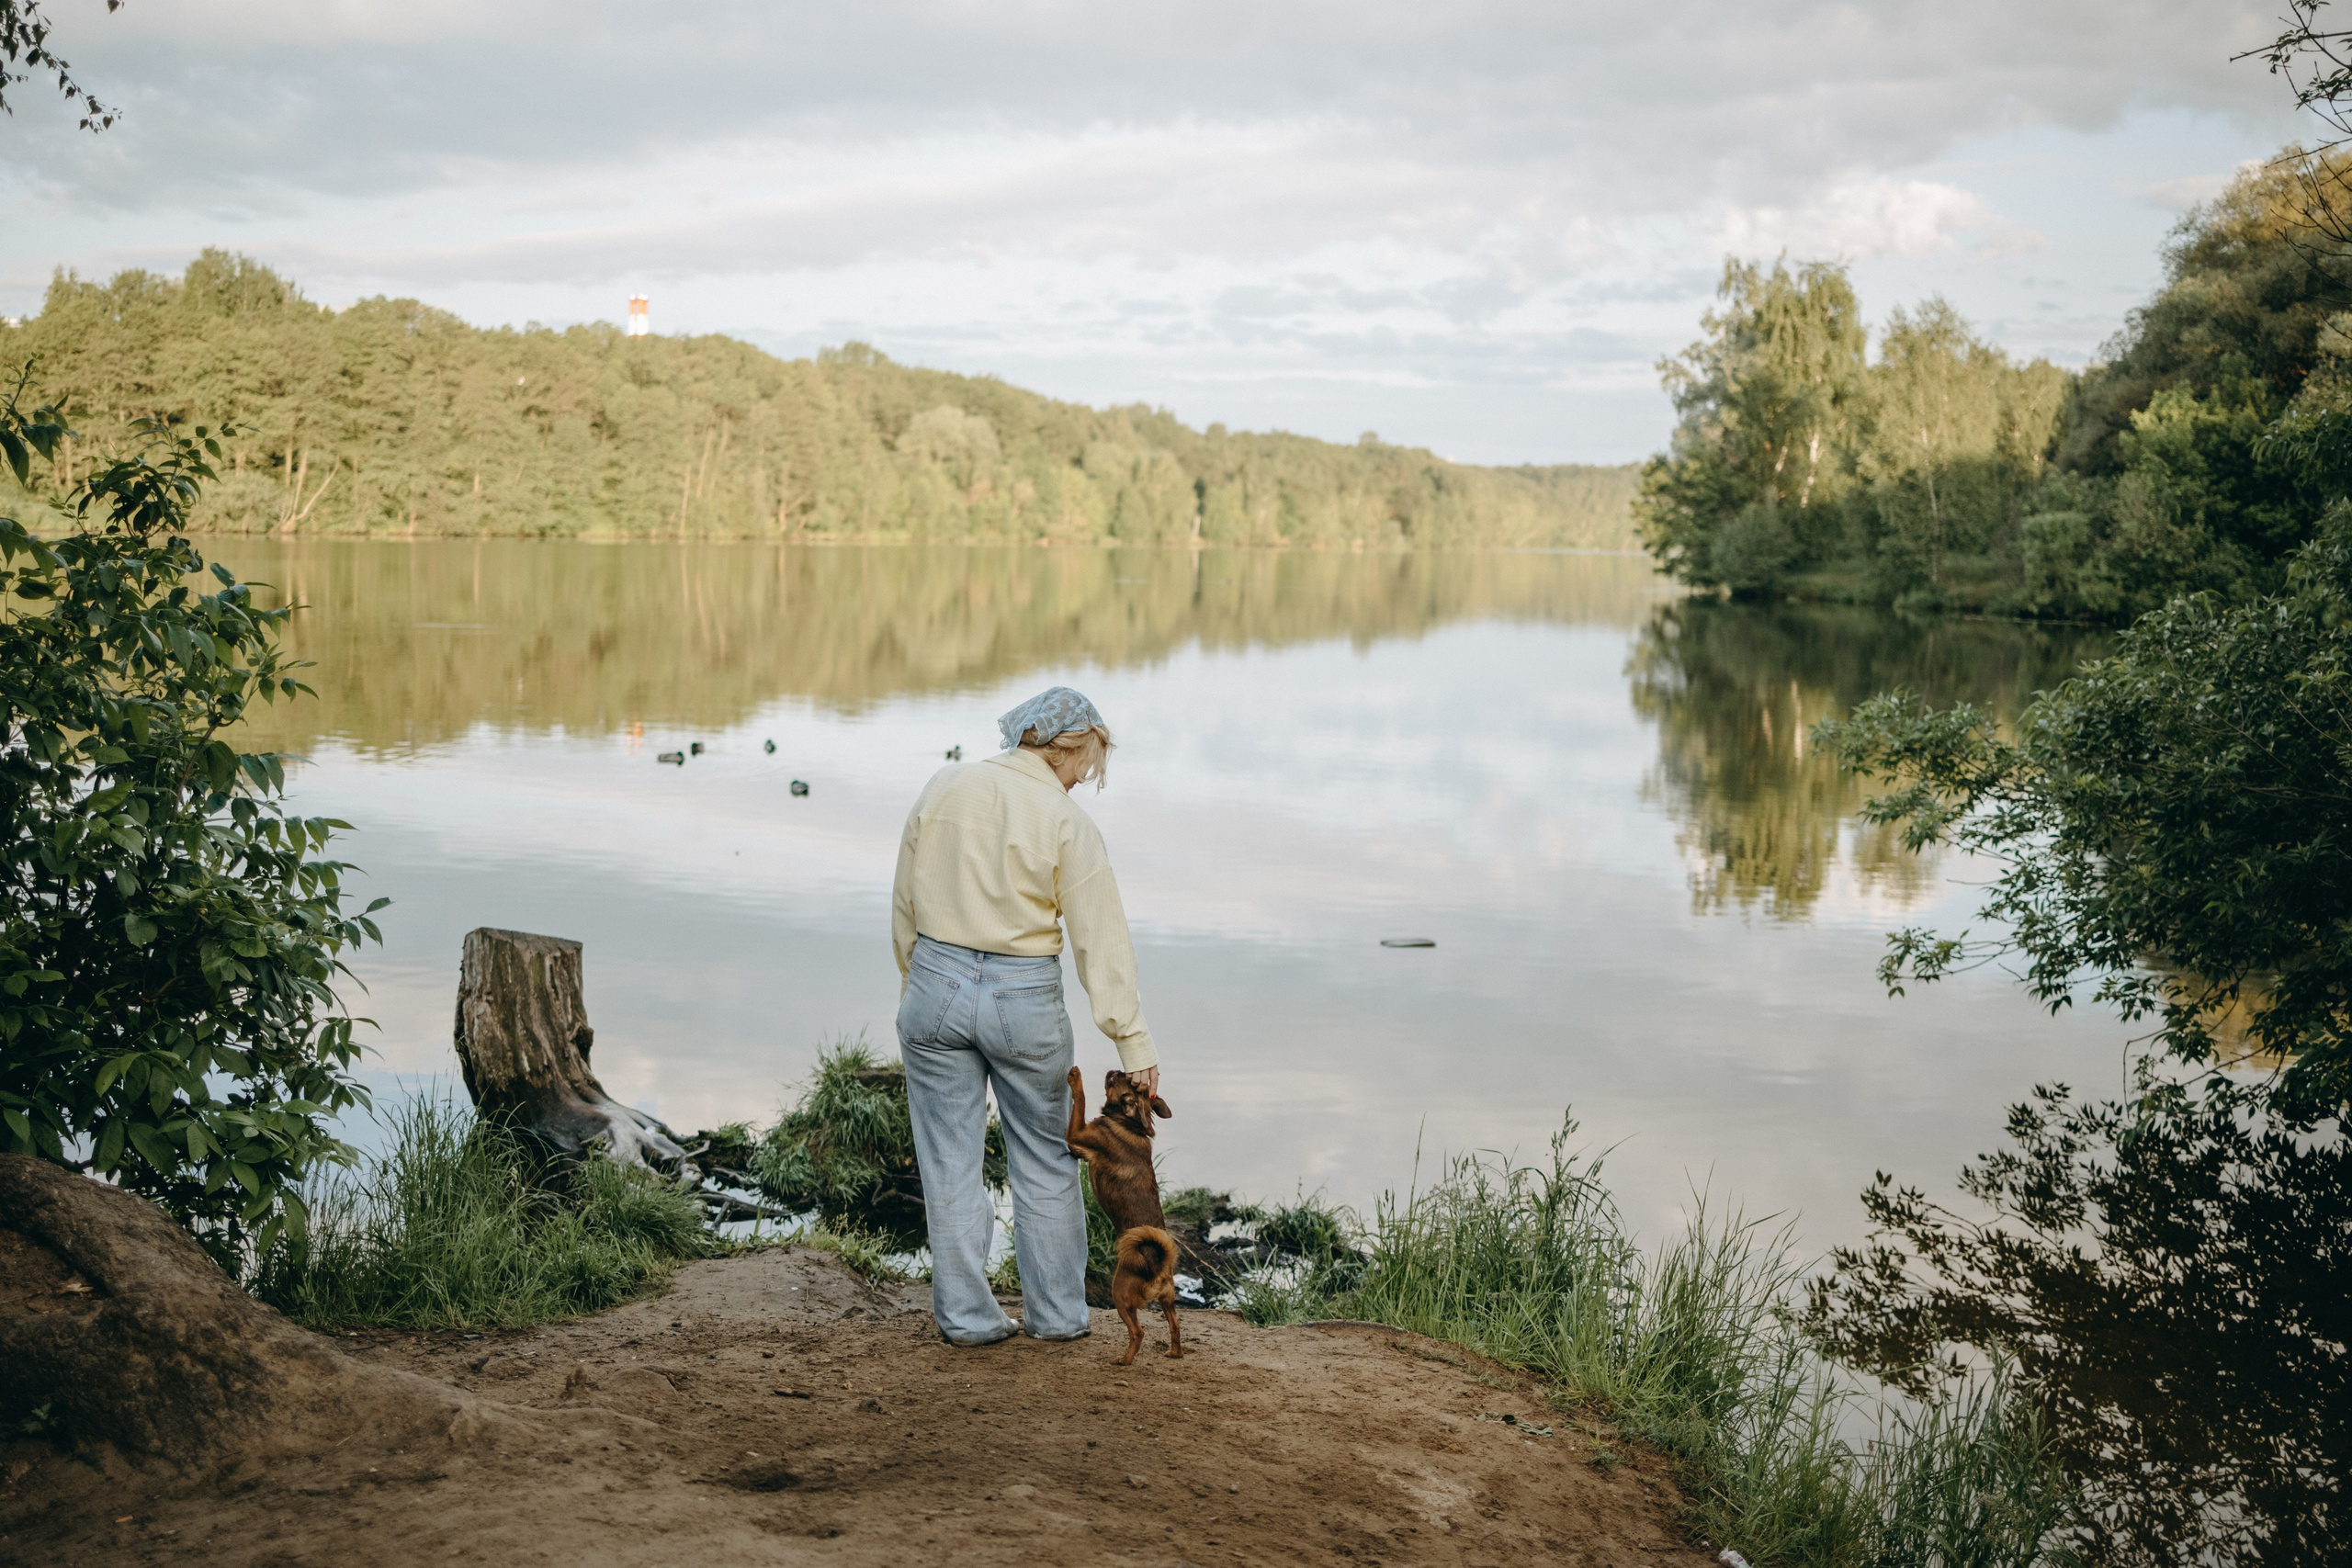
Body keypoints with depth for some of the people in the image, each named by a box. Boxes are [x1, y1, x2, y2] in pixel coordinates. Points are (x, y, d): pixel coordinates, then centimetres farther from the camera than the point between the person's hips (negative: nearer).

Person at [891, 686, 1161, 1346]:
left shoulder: (945, 788, 0)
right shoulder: (1069, 824, -9)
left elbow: (905, 902, 6)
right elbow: (1101, 941, -9)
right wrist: (1134, 1044, -6)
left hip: (937, 982, 2)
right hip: (1025, 998, -2)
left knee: (950, 1161, 10)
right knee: (1045, 1160, 15)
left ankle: (966, 1315, 16)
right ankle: (1057, 1312, 23)